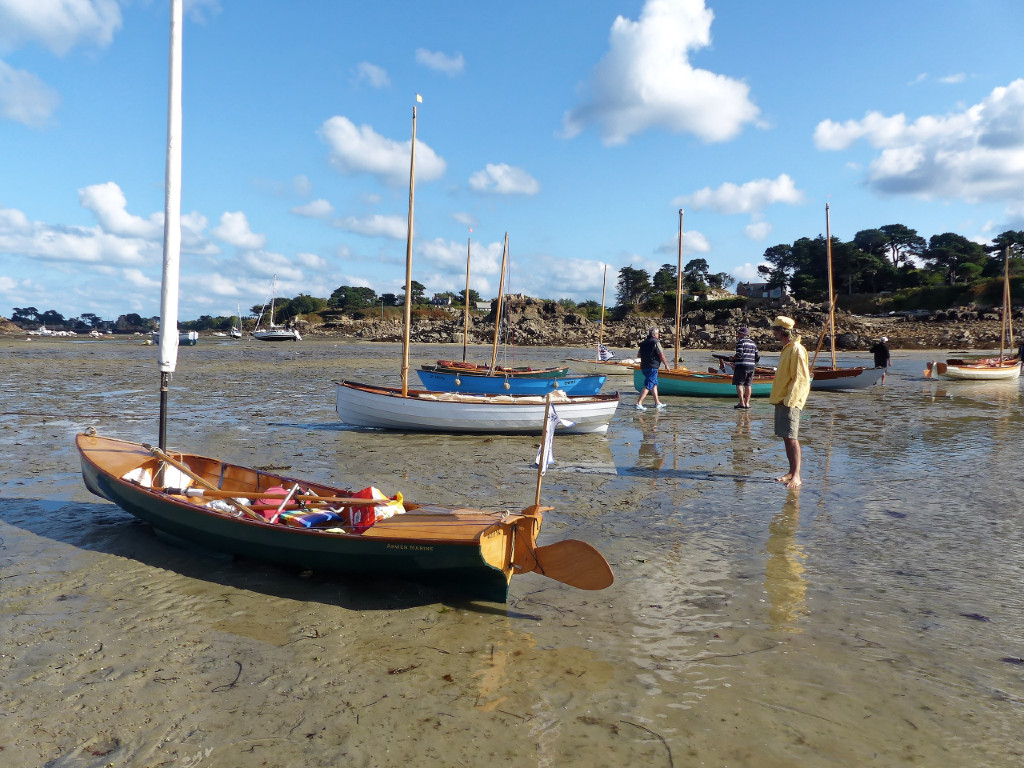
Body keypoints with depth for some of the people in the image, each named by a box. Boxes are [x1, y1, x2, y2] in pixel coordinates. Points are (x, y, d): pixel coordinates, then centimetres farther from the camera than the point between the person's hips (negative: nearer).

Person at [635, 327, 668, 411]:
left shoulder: (643, 343, 10)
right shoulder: (656, 342, -12)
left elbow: (639, 354, 18)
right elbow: (661, 355, -12)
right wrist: (666, 365, -1)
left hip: (644, 367, 8)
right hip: (652, 367, -8)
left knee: (654, 384, 19)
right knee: (648, 386, -8)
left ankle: (657, 403, 26)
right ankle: (639, 403, -13)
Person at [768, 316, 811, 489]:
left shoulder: (796, 349, -13)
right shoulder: (786, 349, 16)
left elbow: (801, 378, -18)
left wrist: (790, 400, -21)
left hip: (789, 402, -10)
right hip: (781, 400, 10)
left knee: (791, 438, -9)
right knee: (786, 437, 11)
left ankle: (796, 476, -6)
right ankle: (791, 472, 17)